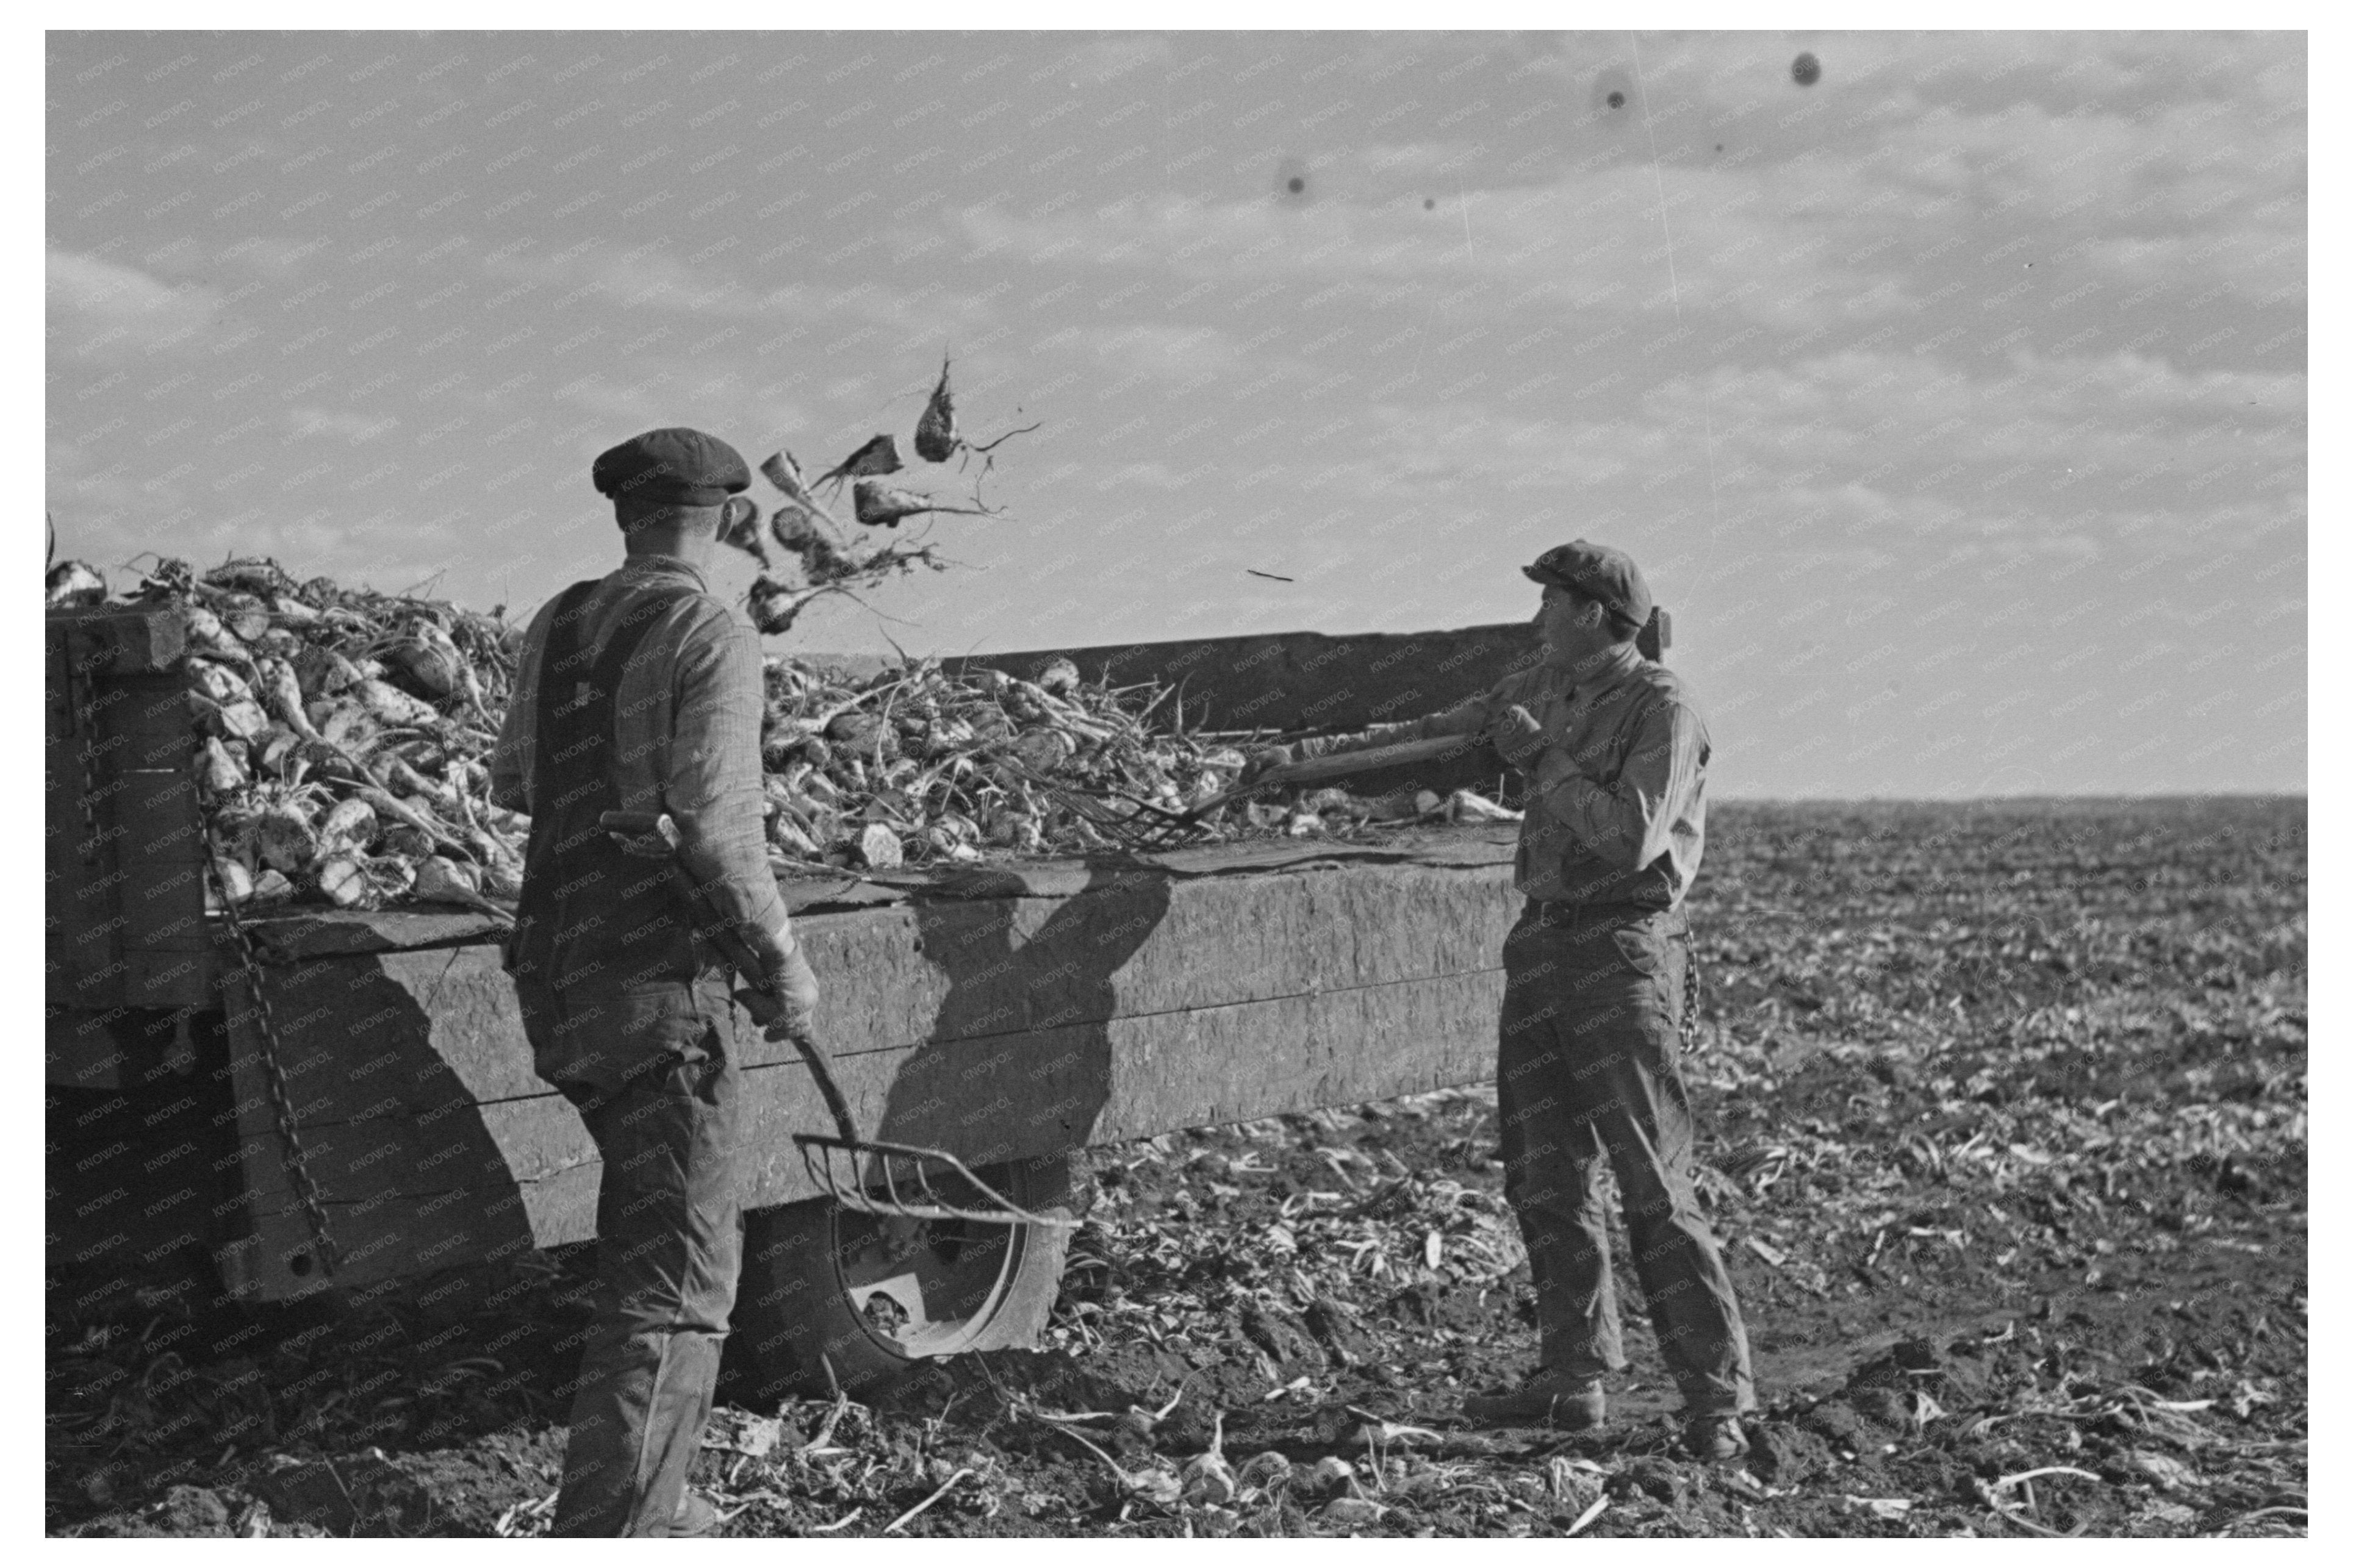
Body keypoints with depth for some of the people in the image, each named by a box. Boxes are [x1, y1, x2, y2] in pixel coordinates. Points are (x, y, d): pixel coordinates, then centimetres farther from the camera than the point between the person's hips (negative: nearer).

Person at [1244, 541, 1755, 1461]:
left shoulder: (1662, 709, -9)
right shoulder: (1543, 691, 14)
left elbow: (1632, 835, -20)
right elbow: (1422, 742, 22)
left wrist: (1541, 760, -13)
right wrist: (1303, 756, 21)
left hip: (1622, 949, -8)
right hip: (1542, 942, 8)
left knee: (1652, 1181, -10)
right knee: (1544, 1173, 9)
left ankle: (1716, 1395, -7)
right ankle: (1573, 1377, 16)